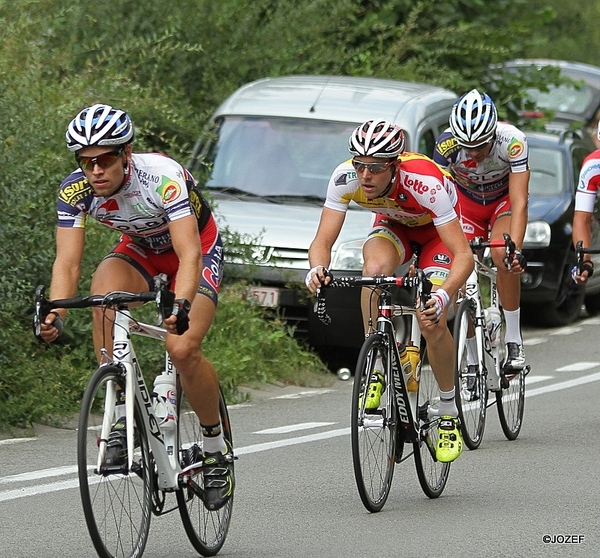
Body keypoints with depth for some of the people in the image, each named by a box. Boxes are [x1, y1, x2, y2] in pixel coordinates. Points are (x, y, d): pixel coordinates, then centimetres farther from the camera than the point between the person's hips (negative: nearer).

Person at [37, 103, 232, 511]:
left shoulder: (163, 178, -36)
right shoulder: (75, 191, -23)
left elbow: (189, 253, -43)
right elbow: (67, 261, -26)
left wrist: (182, 305, -60)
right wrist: (56, 314, -44)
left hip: (198, 248, -4)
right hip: (139, 249, 4)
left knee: (182, 348, -24)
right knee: (104, 293, -31)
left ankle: (217, 449, 0)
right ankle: (122, 420, -22)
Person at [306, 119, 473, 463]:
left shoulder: (425, 183, -40)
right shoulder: (345, 178, -30)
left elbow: (464, 255, -42)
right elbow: (323, 242, -29)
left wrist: (443, 296, -60)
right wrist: (318, 268, -53)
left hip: (438, 229, -3)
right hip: (394, 225, 3)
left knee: (432, 323, -18)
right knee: (375, 266, -33)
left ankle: (450, 415, 3)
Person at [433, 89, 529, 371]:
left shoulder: (513, 141, -35)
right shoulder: (446, 145, -31)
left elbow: (519, 202, -38)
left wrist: (515, 248, -52)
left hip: (505, 198, -2)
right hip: (467, 201, 2)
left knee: (502, 255, -31)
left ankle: (514, 341, -18)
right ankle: (472, 365, 0)